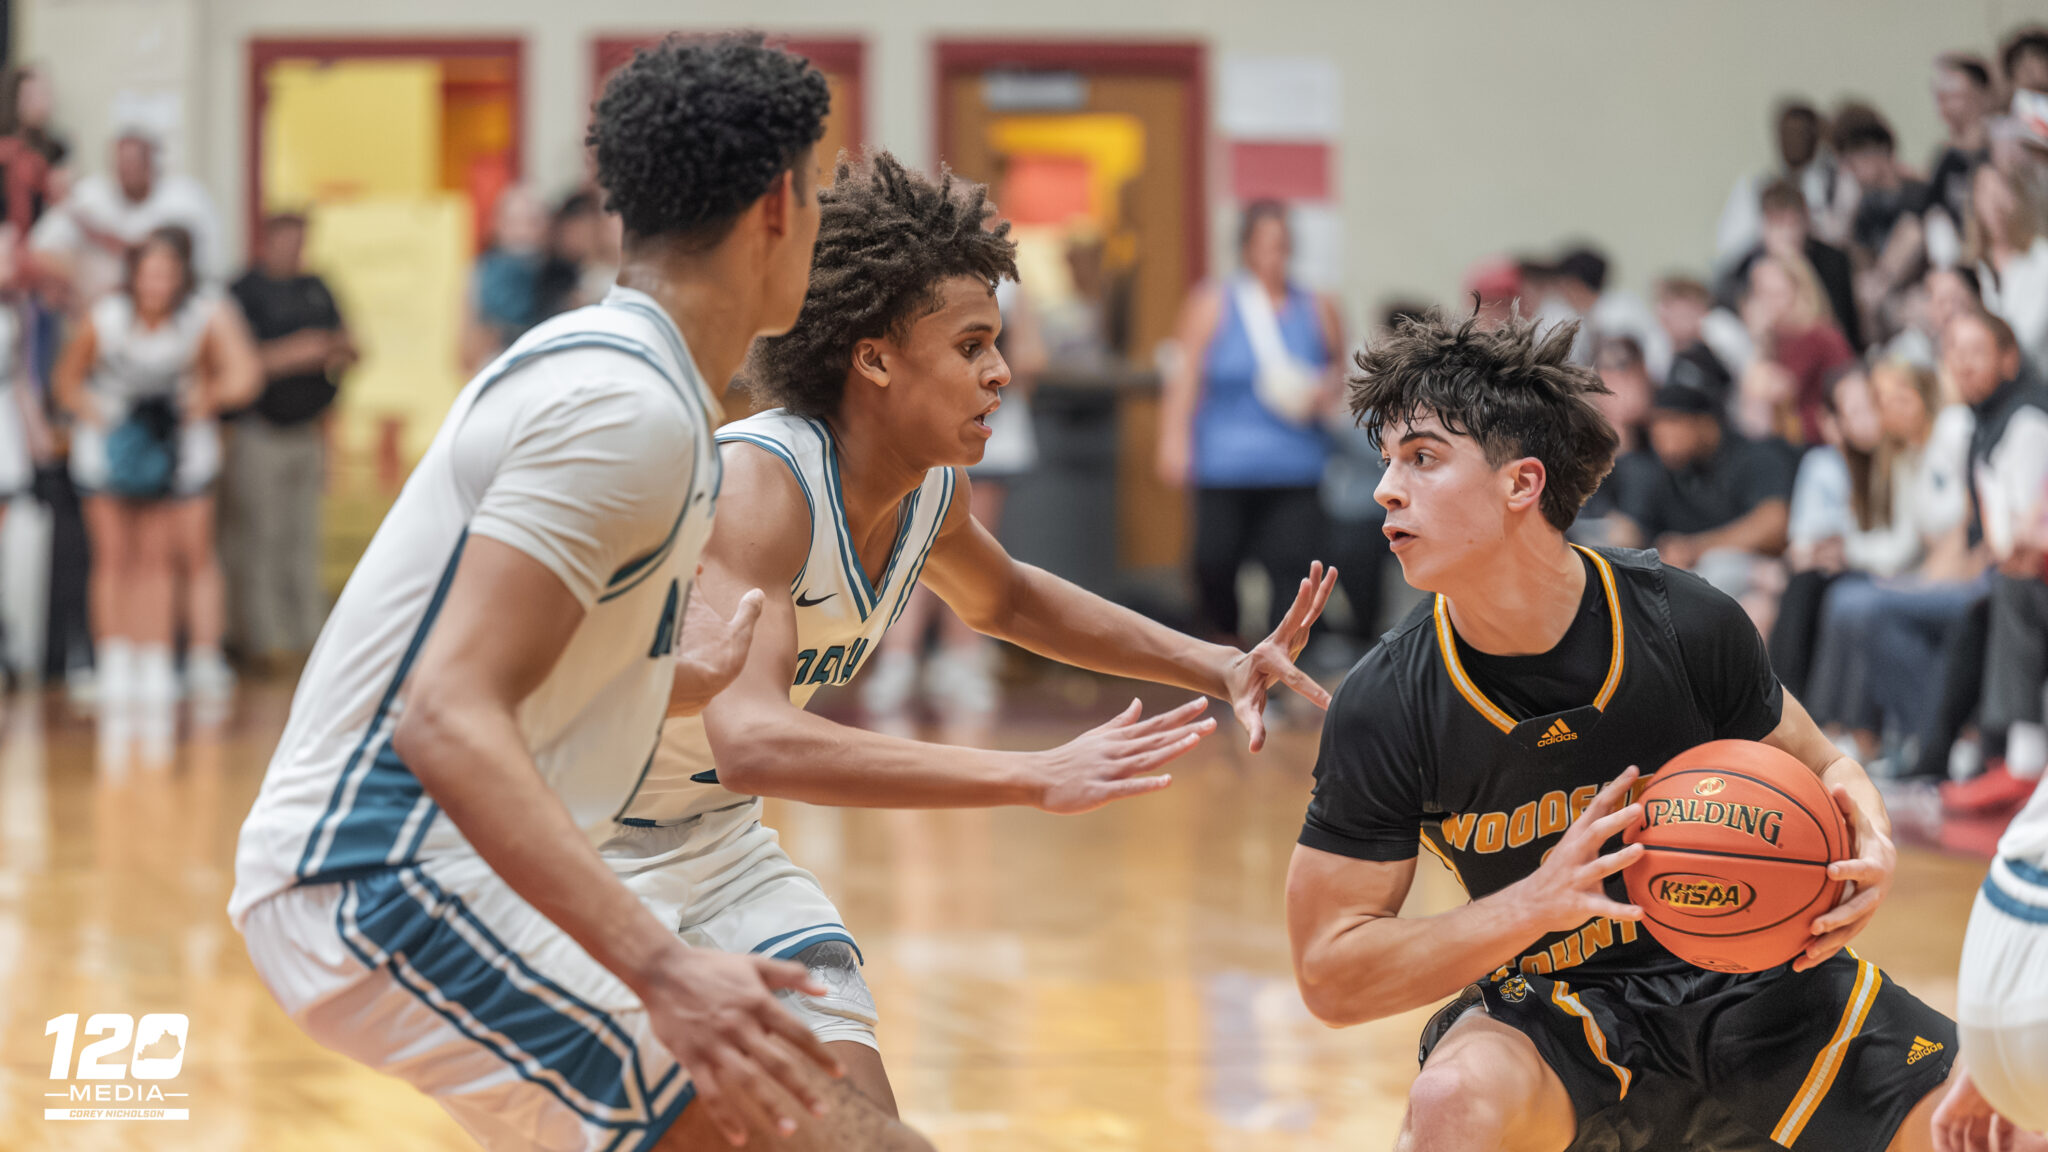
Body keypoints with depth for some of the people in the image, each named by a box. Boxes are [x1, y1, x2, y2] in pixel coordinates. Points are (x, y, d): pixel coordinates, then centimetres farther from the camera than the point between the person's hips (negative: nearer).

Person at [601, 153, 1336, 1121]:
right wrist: (1035, 779, -46)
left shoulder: (931, 489, -5)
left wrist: (1217, 667, 8)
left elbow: (1002, 600, 20)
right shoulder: (756, 485, -31)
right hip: (573, 848, -8)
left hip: (715, 838, 8)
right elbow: (751, 742, -45)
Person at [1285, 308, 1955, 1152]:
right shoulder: (1382, 709, -16)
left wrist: (1867, 845, -20)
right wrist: (1537, 901, -27)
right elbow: (1331, 975, -14)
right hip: (1556, 1011, -2)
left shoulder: (1687, 624, -14)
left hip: (1747, 980, 2)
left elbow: (1814, 768, 5)